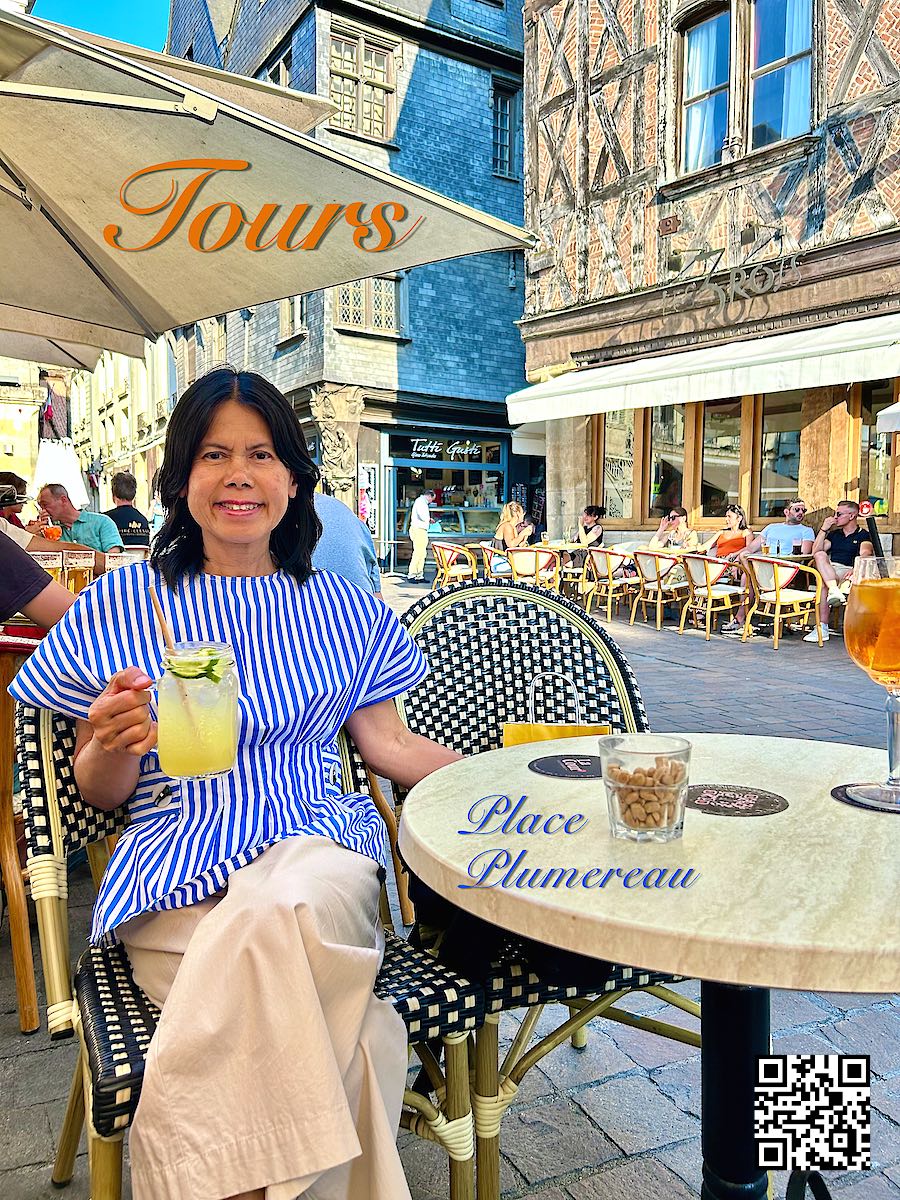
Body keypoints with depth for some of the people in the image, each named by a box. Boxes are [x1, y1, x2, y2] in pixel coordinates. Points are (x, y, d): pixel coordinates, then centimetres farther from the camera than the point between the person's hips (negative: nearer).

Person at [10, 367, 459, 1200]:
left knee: (279, 913, -34)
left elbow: (386, 743, 13)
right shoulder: (123, 603, 6)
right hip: (176, 867, -1)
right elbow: (99, 790, 9)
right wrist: (117, 745, -14)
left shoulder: (341, 608, 12)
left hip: (318, 843, 2)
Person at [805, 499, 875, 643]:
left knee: (824, 583, -38)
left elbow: (865, 554, -13)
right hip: (829, 569, 4)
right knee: (820, 555, -31)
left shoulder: (864, 535, 10)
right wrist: (824, 529, 5)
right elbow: (815, 552, 13)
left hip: (848, 572, -4)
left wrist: (854, 569, -35)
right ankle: (834, 589, -52)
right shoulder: (834, 534, 28)